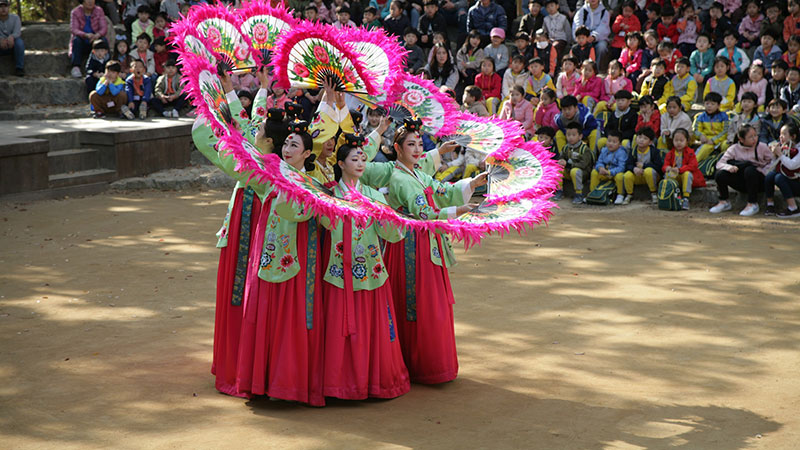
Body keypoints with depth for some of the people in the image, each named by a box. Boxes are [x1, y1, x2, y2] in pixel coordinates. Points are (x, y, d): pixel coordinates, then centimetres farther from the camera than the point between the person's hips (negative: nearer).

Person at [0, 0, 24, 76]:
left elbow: (17, 33, -21)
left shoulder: (15, 18, -6)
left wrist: (11, 37, -45)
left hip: (13, 45, -1)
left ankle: (19, 68, -29)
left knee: (19, 41, -34)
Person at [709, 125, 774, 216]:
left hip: (760, 183, -2)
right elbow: (719, 164, -7)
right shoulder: (734, 149, 0)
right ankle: (724, 202, 4)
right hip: (742, 183, 2)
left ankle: (752, 204, -24)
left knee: (750, 170, -34)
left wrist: (763, 173, -16)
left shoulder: (762, 147, -1)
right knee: (720, 174, -20)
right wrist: (729, 167, -28)